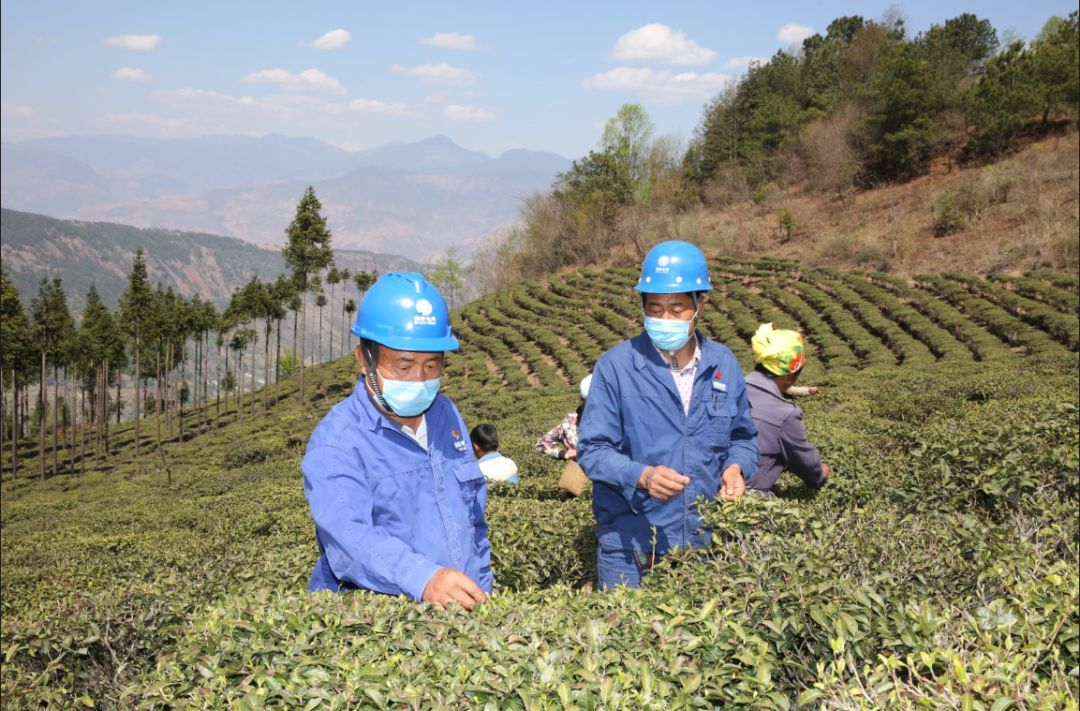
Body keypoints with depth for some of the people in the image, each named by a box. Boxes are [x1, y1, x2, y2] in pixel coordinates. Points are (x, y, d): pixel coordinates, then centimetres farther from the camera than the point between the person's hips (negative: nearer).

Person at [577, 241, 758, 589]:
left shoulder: (724, 364, 4)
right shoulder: (615, 366, -8)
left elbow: (743, 437, 15)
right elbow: (591, 449, -10)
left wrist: (735, 467, -7)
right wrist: (642, 477, -26)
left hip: (707, 543, 4)